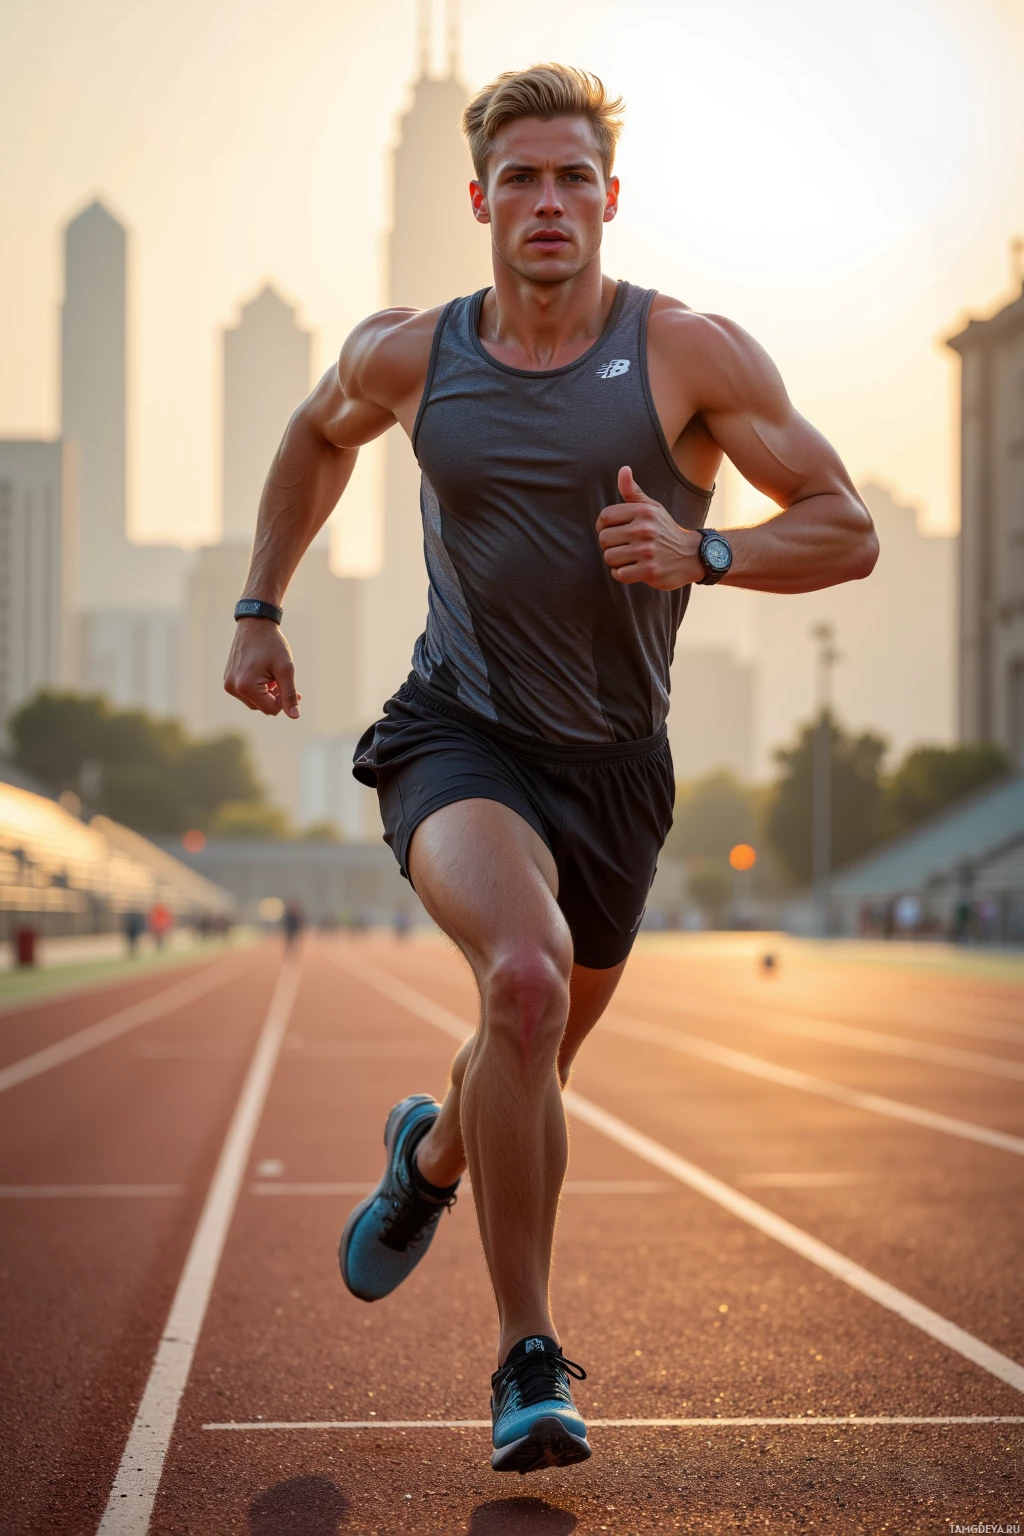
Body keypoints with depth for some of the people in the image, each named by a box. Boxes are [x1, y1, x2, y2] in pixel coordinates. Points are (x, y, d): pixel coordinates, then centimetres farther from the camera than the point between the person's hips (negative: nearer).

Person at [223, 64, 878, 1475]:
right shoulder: (409, 356, -1)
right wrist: (260, 609, 17)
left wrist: (701, 553, -25)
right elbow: (317, 437, 22)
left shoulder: (691, 354, -8)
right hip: (458, 735, -1)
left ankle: (430, 1155, 56)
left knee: (539, 1061, 17)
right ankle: (531, 1359, -17)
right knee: (525, 978, -30)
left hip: (612, 762, 2)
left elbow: (848, 532, -8)